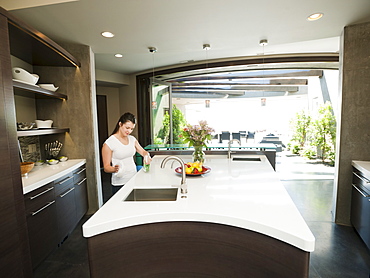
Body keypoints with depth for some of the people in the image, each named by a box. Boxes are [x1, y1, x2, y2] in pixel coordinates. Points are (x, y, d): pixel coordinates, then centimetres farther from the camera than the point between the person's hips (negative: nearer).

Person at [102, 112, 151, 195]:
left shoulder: (132, 139, 7)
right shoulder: (109, 143, -10)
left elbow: (143, 152, 8)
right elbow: (106, 167, -8)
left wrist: (147, 155, -14)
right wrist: (114, 169, -28)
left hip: (134, 180, 5)